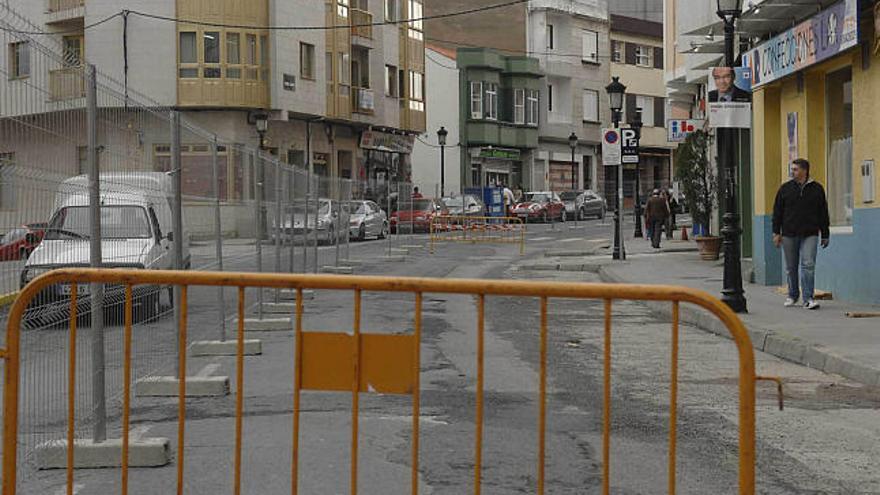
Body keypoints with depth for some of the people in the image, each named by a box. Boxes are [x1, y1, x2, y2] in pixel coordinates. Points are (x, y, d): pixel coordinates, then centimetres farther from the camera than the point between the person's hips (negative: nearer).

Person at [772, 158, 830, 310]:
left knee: (808, 265, -11)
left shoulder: (817, 189, 5)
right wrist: (776, 232, 0)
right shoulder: (785, 188, 5)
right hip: (789, 235, 1)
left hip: (810, 235, -1)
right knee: (791, 268, 8)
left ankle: (808, 298, -10)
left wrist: (825, 235, 7)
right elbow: (777, 211, 7)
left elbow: (823, 213, 9)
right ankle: (792, 296, 23)